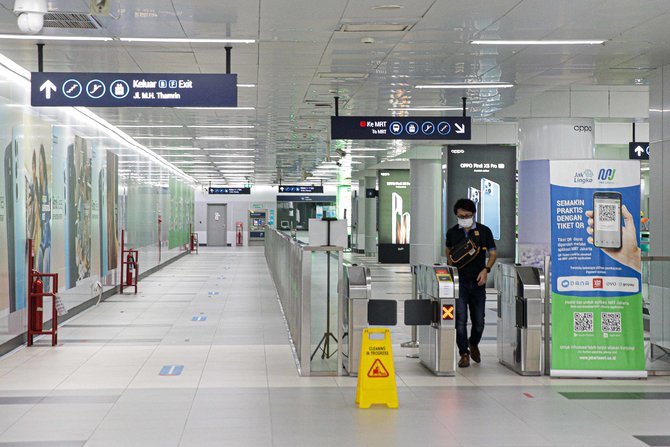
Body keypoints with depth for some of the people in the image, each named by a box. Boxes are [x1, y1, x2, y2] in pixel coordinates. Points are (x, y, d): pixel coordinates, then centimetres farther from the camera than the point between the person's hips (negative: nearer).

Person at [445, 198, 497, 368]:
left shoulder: (484, 231, 0)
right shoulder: (452, 232, 5)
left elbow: (492, 253, 5)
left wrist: (486, 270, -10)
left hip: (477, 282, 0)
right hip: (458, 282, 0)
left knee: (479, 321, 6)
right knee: (460, 319, -8)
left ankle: (473, 344, 34)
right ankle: (464, 353, -1)